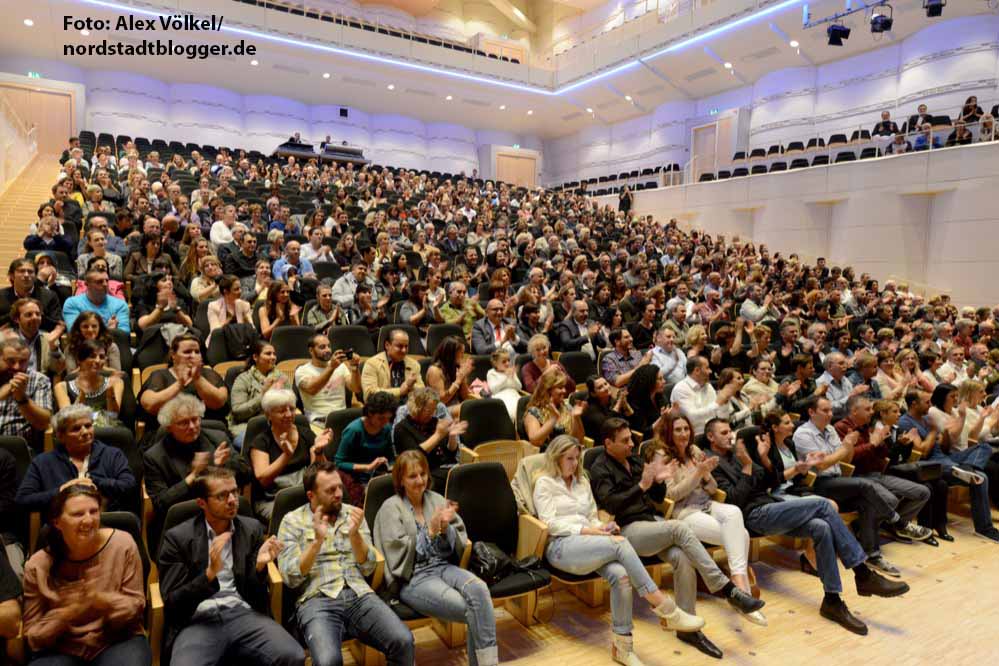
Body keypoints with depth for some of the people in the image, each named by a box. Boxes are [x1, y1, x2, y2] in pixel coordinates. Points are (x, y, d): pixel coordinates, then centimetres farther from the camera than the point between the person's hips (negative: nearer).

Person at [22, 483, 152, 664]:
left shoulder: (122, 544, -8)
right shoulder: (37, 566, -6)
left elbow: (136, 603, -4)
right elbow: (33, 636, -1)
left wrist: (103, 602, -23)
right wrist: (66, 615, -21)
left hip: (119, 641, -2)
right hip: (61, 651, 2)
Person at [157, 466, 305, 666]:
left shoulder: (253, 529, 9)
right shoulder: (177, 537, 2)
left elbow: (255, 595, 10)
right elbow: (172, 604, -3)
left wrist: (259, 566, -11)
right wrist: (210, 573, -19)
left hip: (243, 613, 2)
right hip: (198, 621, -2)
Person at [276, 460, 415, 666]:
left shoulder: (353, 514, 12)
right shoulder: (292, 521, 4)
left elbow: (368, 568, 7)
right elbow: (290, 578, -4)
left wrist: (354, 534, -9)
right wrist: (317, 541, -15)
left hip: (359, 594, 3)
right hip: (317, 600, -2)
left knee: (403, 641, -21)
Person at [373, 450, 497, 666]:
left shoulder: (437, 499, 11)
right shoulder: (391, 508, 0)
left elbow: (459, 544, 10)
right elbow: (400, 554, -8)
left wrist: (446, 528, -10)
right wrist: (430, 531, -16)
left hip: (443, 566, 4)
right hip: (412, 577, -4)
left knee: (479, 588, -29)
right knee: (472, 610, -26)